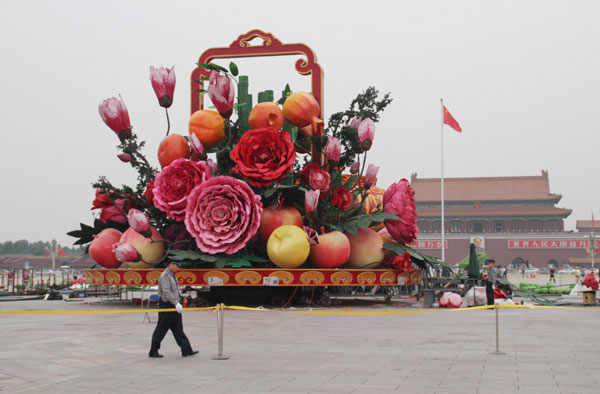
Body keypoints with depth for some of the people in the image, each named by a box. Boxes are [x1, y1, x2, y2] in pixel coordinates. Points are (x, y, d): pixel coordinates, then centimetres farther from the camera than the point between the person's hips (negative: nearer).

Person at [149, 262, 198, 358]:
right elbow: (166, 292, -25)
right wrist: (176, 303, -29)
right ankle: (153, 352, 7)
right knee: (161, 330, -2)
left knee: (178, 329, 8)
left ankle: (186, 350, 7)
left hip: (174, 307, 10)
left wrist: (178, 303, 19)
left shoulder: (172, 276, 18)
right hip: (167, 306, -10)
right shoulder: (165, 276, -14)